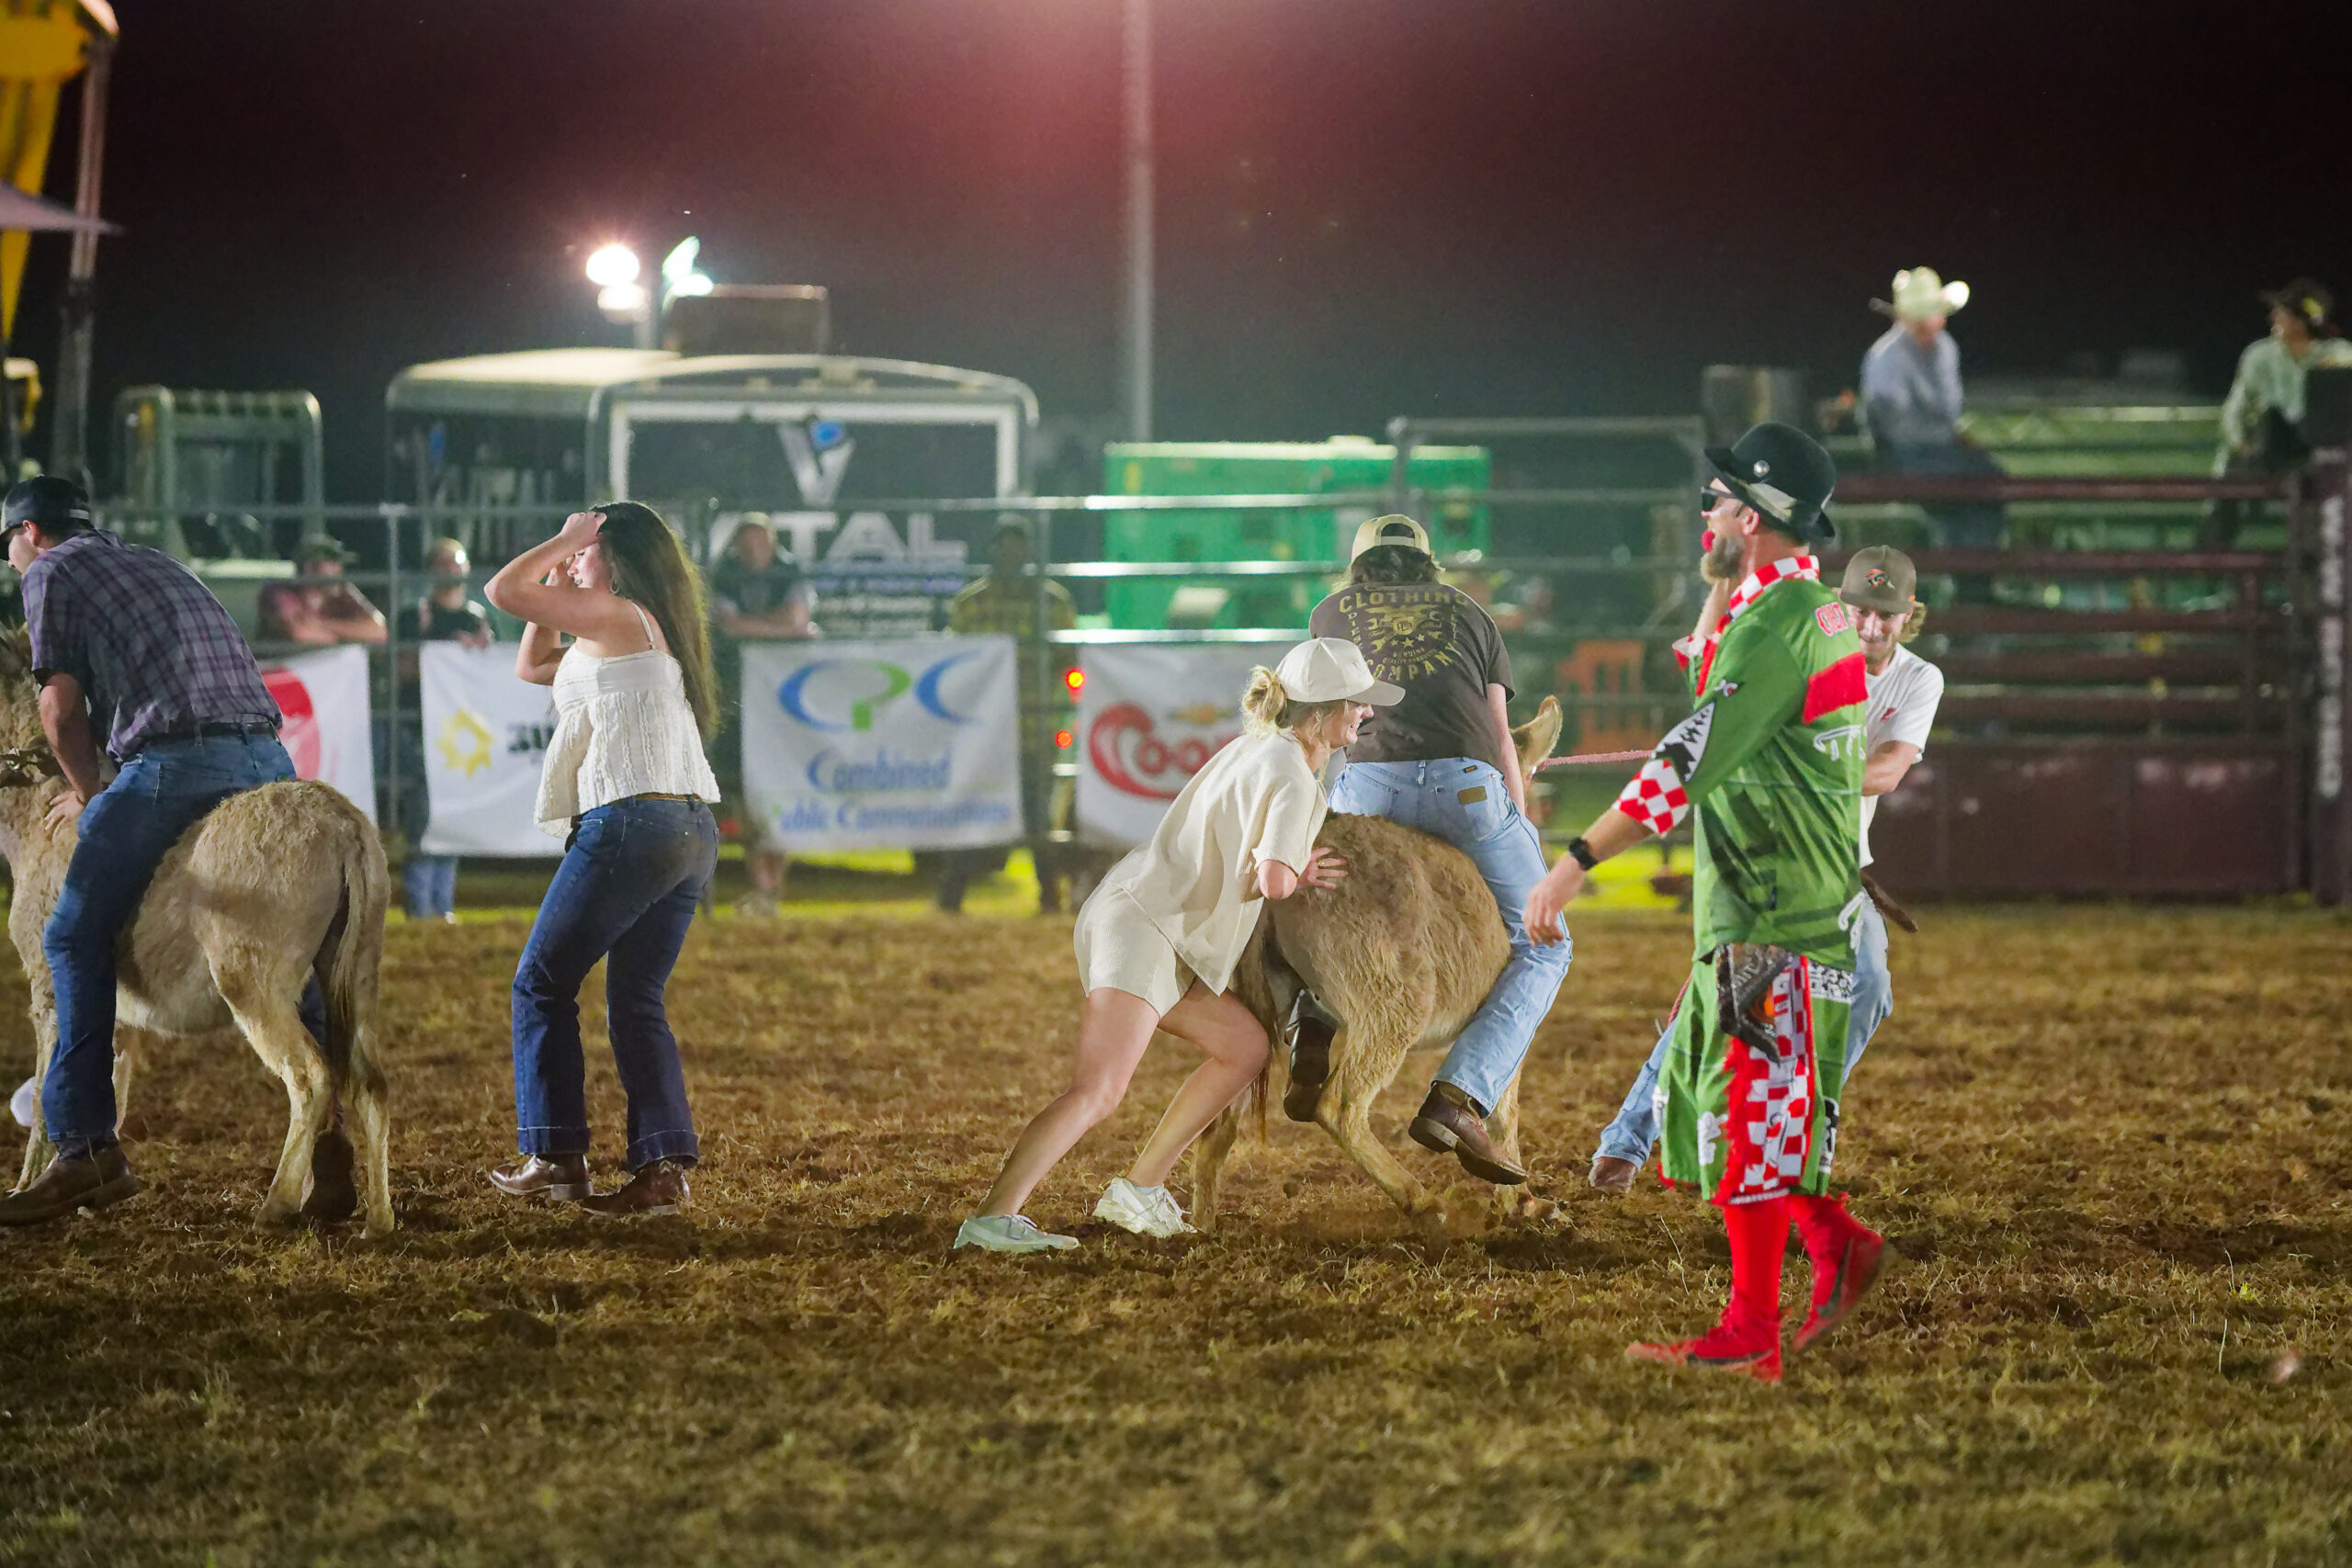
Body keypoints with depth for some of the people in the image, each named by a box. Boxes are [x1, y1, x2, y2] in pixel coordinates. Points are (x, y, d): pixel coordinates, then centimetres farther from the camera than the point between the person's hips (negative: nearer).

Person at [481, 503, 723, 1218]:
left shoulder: (617, 615, -5)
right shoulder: (654, 633, 22)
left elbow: (505, 590, -9)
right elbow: (532, 665, 32)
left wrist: (565, 543, 4)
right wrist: (560, 575, 26)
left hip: (628, 821, -9)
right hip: (692, 831, 9)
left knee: (543, 983, 2)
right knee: (637, 998, 9)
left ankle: (555, 1155, -1)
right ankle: (663, 1166, -1)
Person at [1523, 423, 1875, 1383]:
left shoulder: (1776, 625, -18)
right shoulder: (1815, 610, 14)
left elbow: (1692, 759, -26)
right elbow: (1707, 683, 36)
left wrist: (1578, 861, -28)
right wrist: (1725, 583, 26)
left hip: (1771, 920, -10)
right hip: (1749, 907, 10)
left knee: (1750, 1115, -6)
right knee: (1707, 1090, 15)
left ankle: (1750, 1335, -3)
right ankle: (1836, 1243, 15)